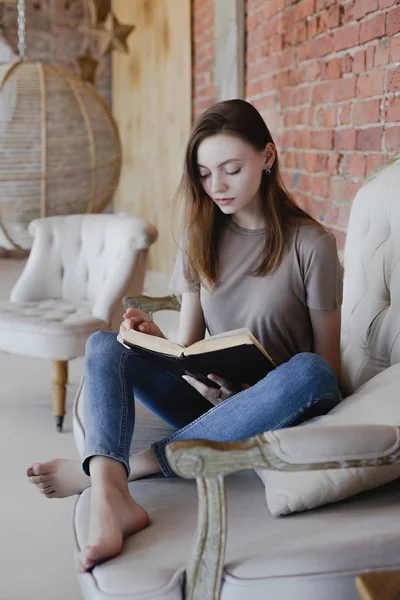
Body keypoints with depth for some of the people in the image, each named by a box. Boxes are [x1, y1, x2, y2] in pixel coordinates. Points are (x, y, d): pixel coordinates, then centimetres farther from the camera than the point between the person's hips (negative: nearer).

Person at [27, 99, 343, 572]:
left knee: (308, 373, -37)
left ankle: (112, 468, -34)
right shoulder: (200, 239, 6)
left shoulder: (310, 244, -8)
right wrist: (155, 339, -17)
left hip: (276, 409, -3)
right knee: (104, 345, -15)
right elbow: (188, 347, 6)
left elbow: (328, 364, -5)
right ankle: (110, 499, -44)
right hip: (212, 400, 4)